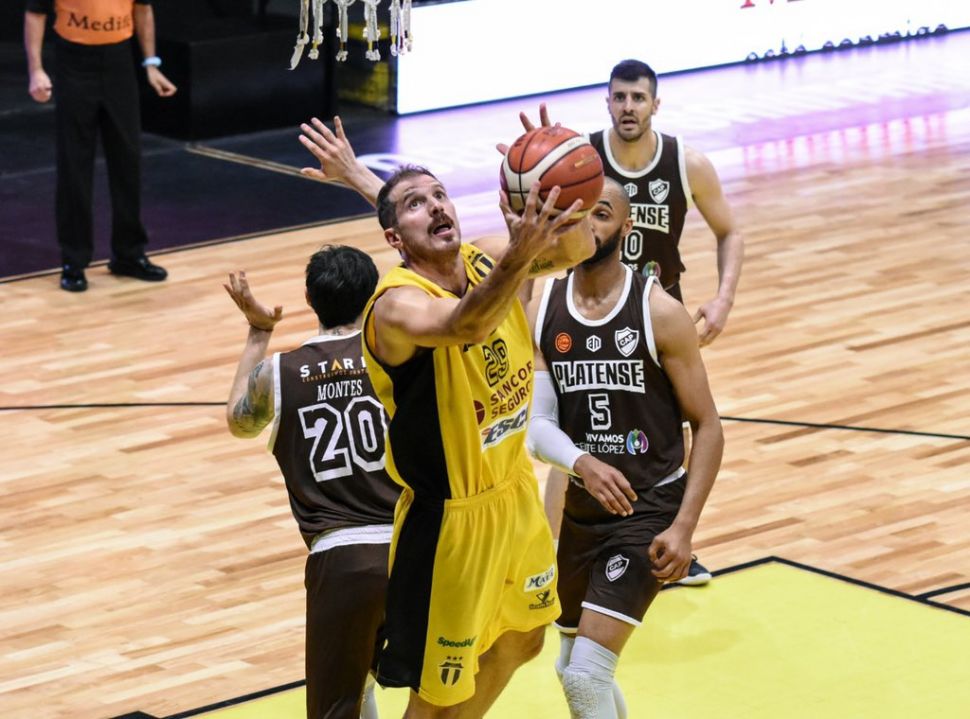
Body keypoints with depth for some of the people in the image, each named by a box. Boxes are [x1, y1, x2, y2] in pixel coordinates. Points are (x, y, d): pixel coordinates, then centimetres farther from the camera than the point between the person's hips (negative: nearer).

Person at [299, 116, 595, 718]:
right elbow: (467, 326, -48)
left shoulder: (484, 259, -6)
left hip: (516, 492, 8)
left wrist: (553, 188, -30)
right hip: (451, 517, -8)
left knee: (521, 641, 28)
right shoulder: (398, 305, -27)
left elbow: (579, 246, -10)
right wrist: (519, 259, -66)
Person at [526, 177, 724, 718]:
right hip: (583, 508, 5)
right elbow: (537, 421, -6)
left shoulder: (659, 313, -12)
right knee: (573, 669, 19)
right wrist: (580, 463, -29)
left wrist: (684, 527, -17)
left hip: (650, 511, -5)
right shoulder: (541, 312, -1)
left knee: (586, 674, -16)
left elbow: (708, 426, -8)